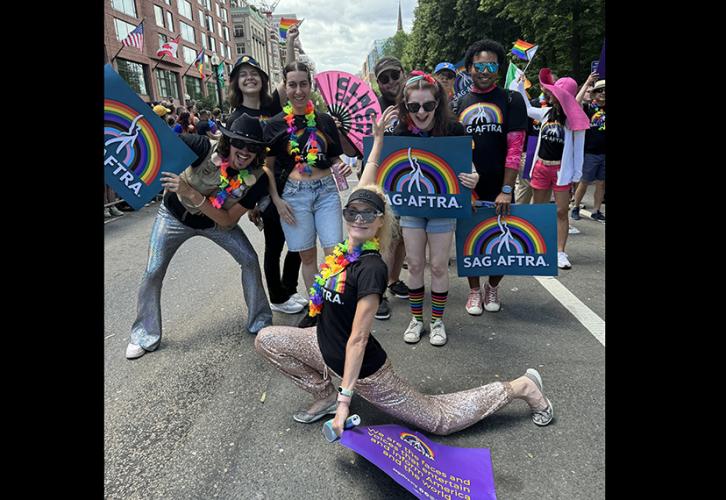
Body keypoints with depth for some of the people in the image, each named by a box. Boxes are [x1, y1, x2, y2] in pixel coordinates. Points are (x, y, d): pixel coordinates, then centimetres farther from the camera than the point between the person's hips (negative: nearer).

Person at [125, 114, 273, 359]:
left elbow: (228, 221, -28)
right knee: (153, 273, -4)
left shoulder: (258, 178, -25)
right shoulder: (205, 148, -31)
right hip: (175, 216, -1)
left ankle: (260, 322, 12)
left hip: (216, 222, 2)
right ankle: (146, 335, 19)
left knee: (250, 259, -7)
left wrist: (192, 194, -40)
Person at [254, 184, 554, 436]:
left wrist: (345, 399, -24)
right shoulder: (346, 248, -9)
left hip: (363, 369, -7)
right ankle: (325, 396, 16)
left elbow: (358, 339, -27)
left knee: (440, 419, 7)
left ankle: (520, 387, 23)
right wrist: (377, 138, 9)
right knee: (266, 340, 4)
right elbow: (365, 185, -2)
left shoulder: (371, 268, -28)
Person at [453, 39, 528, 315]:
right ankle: (474, 290, 28)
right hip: (466, 188, 2)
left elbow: (515, 146, -6)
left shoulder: (511, 100, 1)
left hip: (498, 189, -1)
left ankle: (493, 288, 30)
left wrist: (506, 190, -14)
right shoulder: (459, 103, 8)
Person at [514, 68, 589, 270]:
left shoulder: (573, 118, -6)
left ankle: (560, 252, 6)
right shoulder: (547, 113, 7)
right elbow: (527, 109, 26)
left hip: (561, 169, -4)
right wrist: (520, 86, 24)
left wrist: (577, 174, -8)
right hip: (541, 167, 5)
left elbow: (578, 148, -5)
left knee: (561, 211, -2)